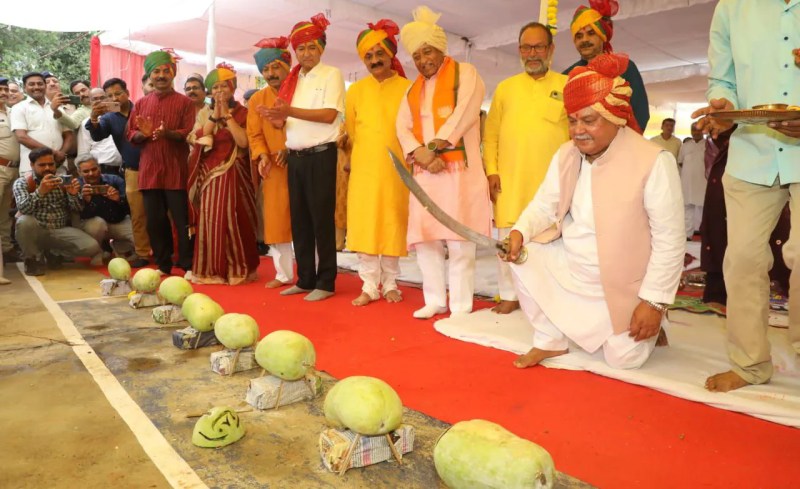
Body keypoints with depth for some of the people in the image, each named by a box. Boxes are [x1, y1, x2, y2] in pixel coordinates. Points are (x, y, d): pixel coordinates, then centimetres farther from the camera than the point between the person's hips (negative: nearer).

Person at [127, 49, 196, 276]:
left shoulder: (184, 102, 4)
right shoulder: (141, 104, 15)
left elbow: (190, 134, -6)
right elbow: (130, 135, 11)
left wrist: (167, 133, -23)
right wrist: (143, 133, -10)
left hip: (176, 171, -4)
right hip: (149, 171, 4)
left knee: (183, 220, -3)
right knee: (155, 221, 6)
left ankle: (188, 266, 4)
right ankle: (162, 266, 17)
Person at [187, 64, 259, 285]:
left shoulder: (242, 112, 4)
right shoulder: (206, 113, 14)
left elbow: (243, 141, -12)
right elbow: (199, 139, -1)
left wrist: (227, 116, -12)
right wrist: (214, 115, -8)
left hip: (233, 173, -3)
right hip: (209, 173, 3)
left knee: (233, 219, -7)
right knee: (210, 220, 1)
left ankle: (237, 269, 1)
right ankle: (210, 270, 8)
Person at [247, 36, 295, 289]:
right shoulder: (257, 99, 9)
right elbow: (254, 134, 6)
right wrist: (262, 155, -13)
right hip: (274, 168, 3)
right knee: (276, 220, 4)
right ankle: (284, 274, 16)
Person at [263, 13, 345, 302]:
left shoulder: (331, 75, 0)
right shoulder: (292, 80, 17)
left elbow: (329, 115, -13)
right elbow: (290, 119, 18)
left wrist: (290, 111, -18)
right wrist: (280, 120, -5)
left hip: (320, 155, -6)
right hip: (295, 157, 6)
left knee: (322, 219, -4)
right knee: (299, 219, 8)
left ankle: (326, 282, 4)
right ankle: (305, 279, 18)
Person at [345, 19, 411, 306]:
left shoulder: (407, 89, 1)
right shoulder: (355, 90, 6)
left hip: (397, 170, -1)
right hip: (364, 168, 1)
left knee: (394, 224, 4)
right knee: (364, 225, -1)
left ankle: (390, 283, 18)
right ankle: (370, 286, 8)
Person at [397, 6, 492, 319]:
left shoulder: (465, 73, 5)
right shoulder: (414, 88, 20)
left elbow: (464, 115, -10)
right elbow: (403, 127, 8)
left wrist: (435, 146, -13)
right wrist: (421, 154, -11)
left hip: (458, 168, -5)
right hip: (424, 172, 6)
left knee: (459, 242, -7)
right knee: (424, 239, 4)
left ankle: (461, 307, 1)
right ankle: (435, 301, 16)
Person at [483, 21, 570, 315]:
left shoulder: (567, 86, 8)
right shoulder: (505, 87, 13)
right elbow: (490, 135, 8)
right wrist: (491, 170, -2)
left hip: (552, 179, -1)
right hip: (511, 179, 2)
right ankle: (509, 296, 15)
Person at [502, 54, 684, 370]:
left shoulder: (654, 162, -22)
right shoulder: (566, 155, -3)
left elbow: (669, 241, -20)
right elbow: (544, 205, 1)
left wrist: (654, 301, -21)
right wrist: (520, 231, -22)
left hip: (623, 284, -5)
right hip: (571, 269, 5)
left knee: (622, 359, -6)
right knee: (523, 256, -14)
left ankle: (649, 326, 30)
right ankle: (551, 340, 3)